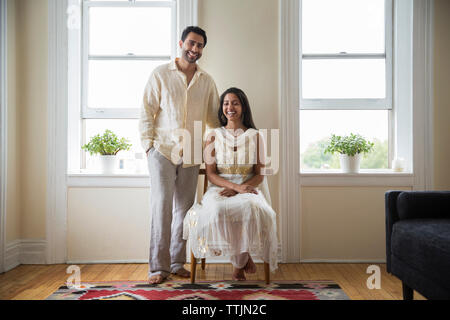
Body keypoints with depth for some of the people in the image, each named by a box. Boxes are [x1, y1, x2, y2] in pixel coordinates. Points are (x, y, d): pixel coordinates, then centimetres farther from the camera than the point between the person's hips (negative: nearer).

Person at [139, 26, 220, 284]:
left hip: (191, 154, 3)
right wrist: (148, 144, -7)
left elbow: (214, 117, 19)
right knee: (162, 205, -8)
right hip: (163, 150, -3)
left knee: (184, 208, 6)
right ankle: (158, 266, -1)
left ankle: (177, 262, 17)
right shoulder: (161, 74, 3)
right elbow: (147, 113, 1)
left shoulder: (207, 81, 12)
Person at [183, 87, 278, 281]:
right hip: (219, 188, 0)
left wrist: (236, 189, -13)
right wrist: (236, 186, -16)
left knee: (250, 209, -36)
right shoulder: (214, 136, 9)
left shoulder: (255, 136, 9)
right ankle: (243, 257, -11)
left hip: (248, 188, 0)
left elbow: (259, 174, 5)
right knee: (217, 211, -36)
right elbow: (210, 174, 1)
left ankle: (239, 262, -12)